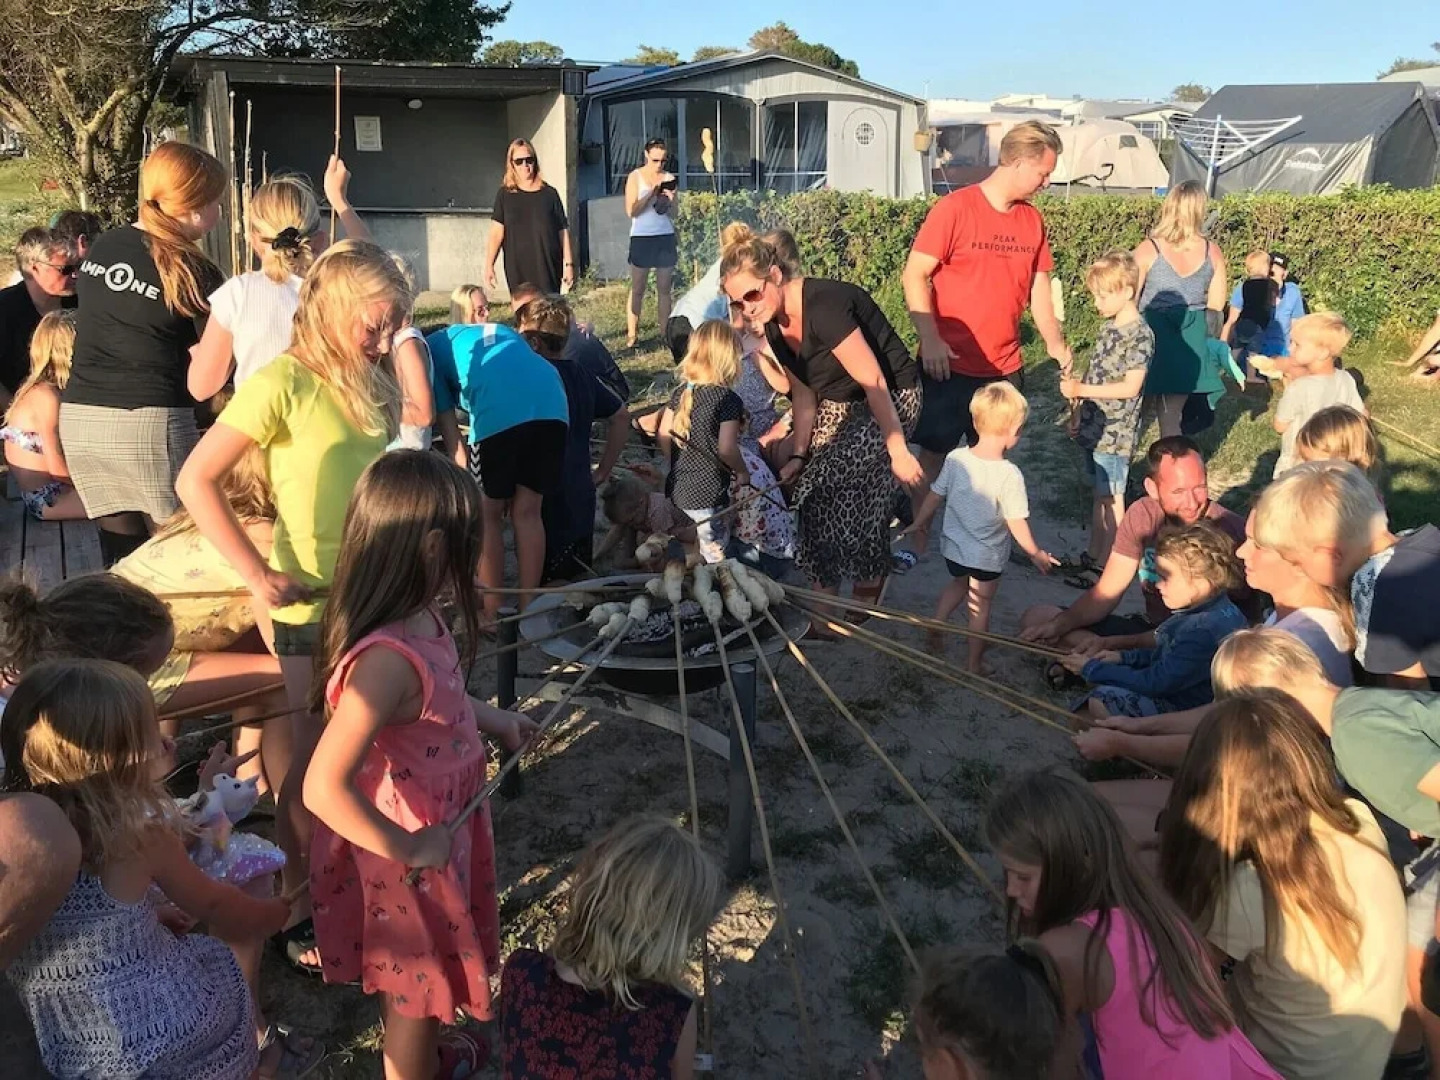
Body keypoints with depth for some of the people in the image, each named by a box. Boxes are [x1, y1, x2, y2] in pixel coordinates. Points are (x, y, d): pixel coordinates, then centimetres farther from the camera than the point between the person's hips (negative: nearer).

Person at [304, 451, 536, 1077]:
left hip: (437, 836, 9)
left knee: (423, 981, 33)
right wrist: (405, 849, -28)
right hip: (409, 862, -9)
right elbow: (323, 789, -38)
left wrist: (491, 718, 9)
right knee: (415, 993, 19)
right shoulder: (386, 659, -37)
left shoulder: (418, 619, -8)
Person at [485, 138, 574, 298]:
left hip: (549, 269, 0)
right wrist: (489, 265, -7)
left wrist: (569, 264, 3)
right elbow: (497, 231, 2)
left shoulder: (549, 194, 6)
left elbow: (563, 231, 7)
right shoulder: (505, 195, 7)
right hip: (518, 271, 0)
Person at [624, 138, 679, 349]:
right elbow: (631, 211, -8)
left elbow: (674, 214, 7)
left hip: (666, 237, 3)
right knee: (637, 289, 0)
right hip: (641, 237, -2)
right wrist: (652, 194, -17)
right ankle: (631, 335, 1)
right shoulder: (635, 177, 0)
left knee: (664, 289, 4)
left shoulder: (670, 179, 7)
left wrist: (670, 202, -15)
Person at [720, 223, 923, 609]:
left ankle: (865, 606, 6)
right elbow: (804, 394, 6)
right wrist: (799, 456, -2)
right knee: (819, 495, -1)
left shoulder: (824, 305, -29)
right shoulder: (775, 324, -1)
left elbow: (873, 381, -27)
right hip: (840, 405, 8)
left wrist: (898, 451, -25)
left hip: (891, 399, -8)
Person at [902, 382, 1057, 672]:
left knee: (958, 582, 34)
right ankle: (973, 664, 28)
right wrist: (1036, 554, -5)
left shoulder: (955, 458, -14)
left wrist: (920, 524, 16)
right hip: (988, 556, -4)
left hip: (953, 546, 4)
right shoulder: (1010, 474, -27)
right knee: (980, 605, 17)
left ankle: (935, 627, 31)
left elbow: (934, 496, -2)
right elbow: (1016, 523, -20)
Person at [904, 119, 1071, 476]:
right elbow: (915, 276, -12)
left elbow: (1038, 286, 15)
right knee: (934, 453, 5)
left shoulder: (1032, 219, 7)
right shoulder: (954, 208, -11)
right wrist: (930, 339, -21)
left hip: (1006, 368, 5)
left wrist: (1055, 343, 11)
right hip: (950, 364, -5)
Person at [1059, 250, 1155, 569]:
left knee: (1110, 498, 2)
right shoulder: (1109, 327, 9)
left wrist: (1081, 389, -22)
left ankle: (1105, 566, 11)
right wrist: (1079, 406, 14)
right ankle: (1093, 557, 26)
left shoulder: (1140, 334, -16)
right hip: (1095, 426, 8)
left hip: (1115, 431, -8)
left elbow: (1130, 387, -20)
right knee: (1098, 494, 16)